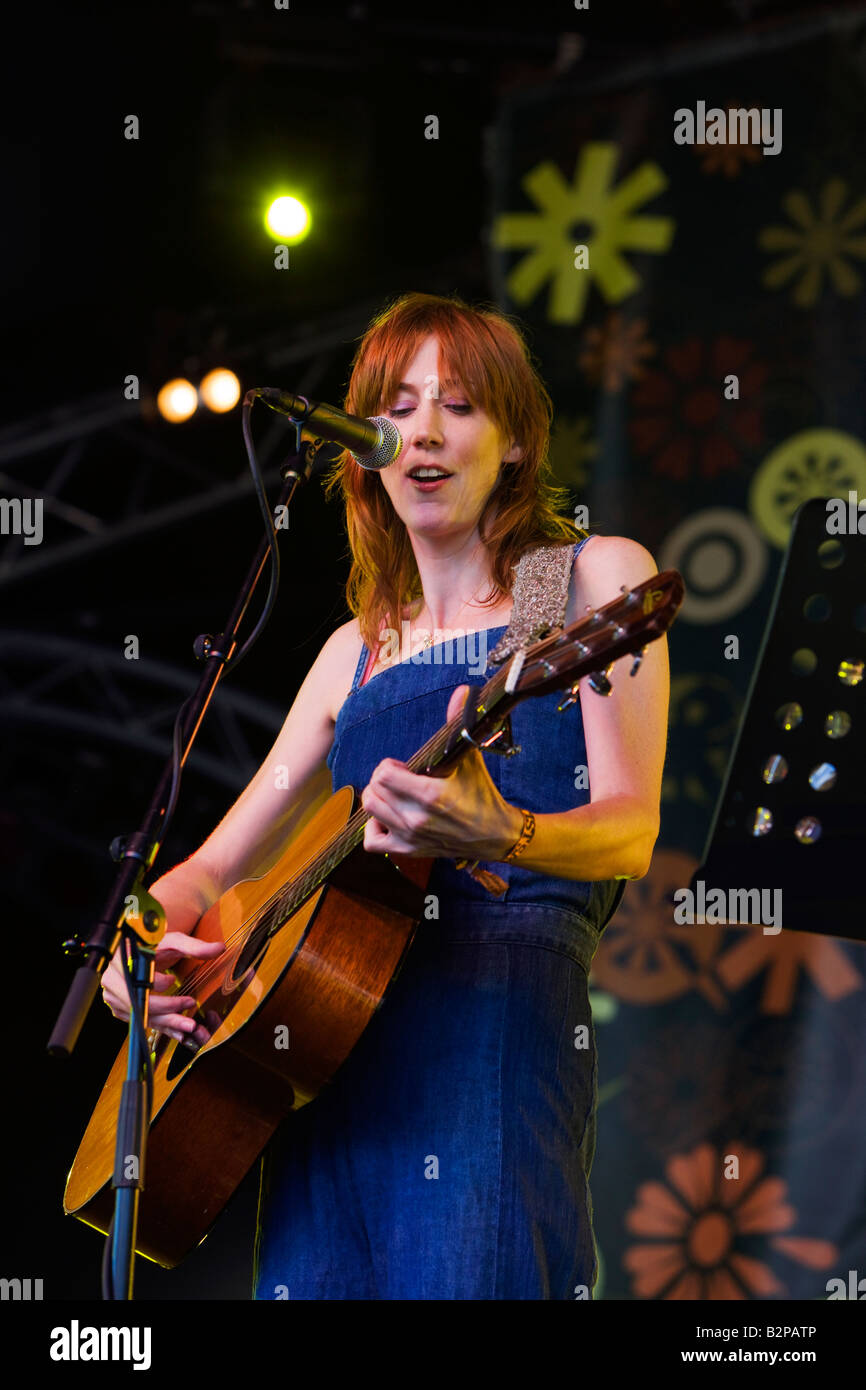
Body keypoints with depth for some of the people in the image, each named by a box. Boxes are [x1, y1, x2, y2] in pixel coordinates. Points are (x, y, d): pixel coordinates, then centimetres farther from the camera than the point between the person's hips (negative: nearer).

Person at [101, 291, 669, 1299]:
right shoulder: (359, 650, 24)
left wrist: (495, 835, -26)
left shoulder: (596, 576, 9)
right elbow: (212, 870, 26)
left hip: (499, 996, -5)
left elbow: (629, 834, -4)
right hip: (325, 1036, 5)